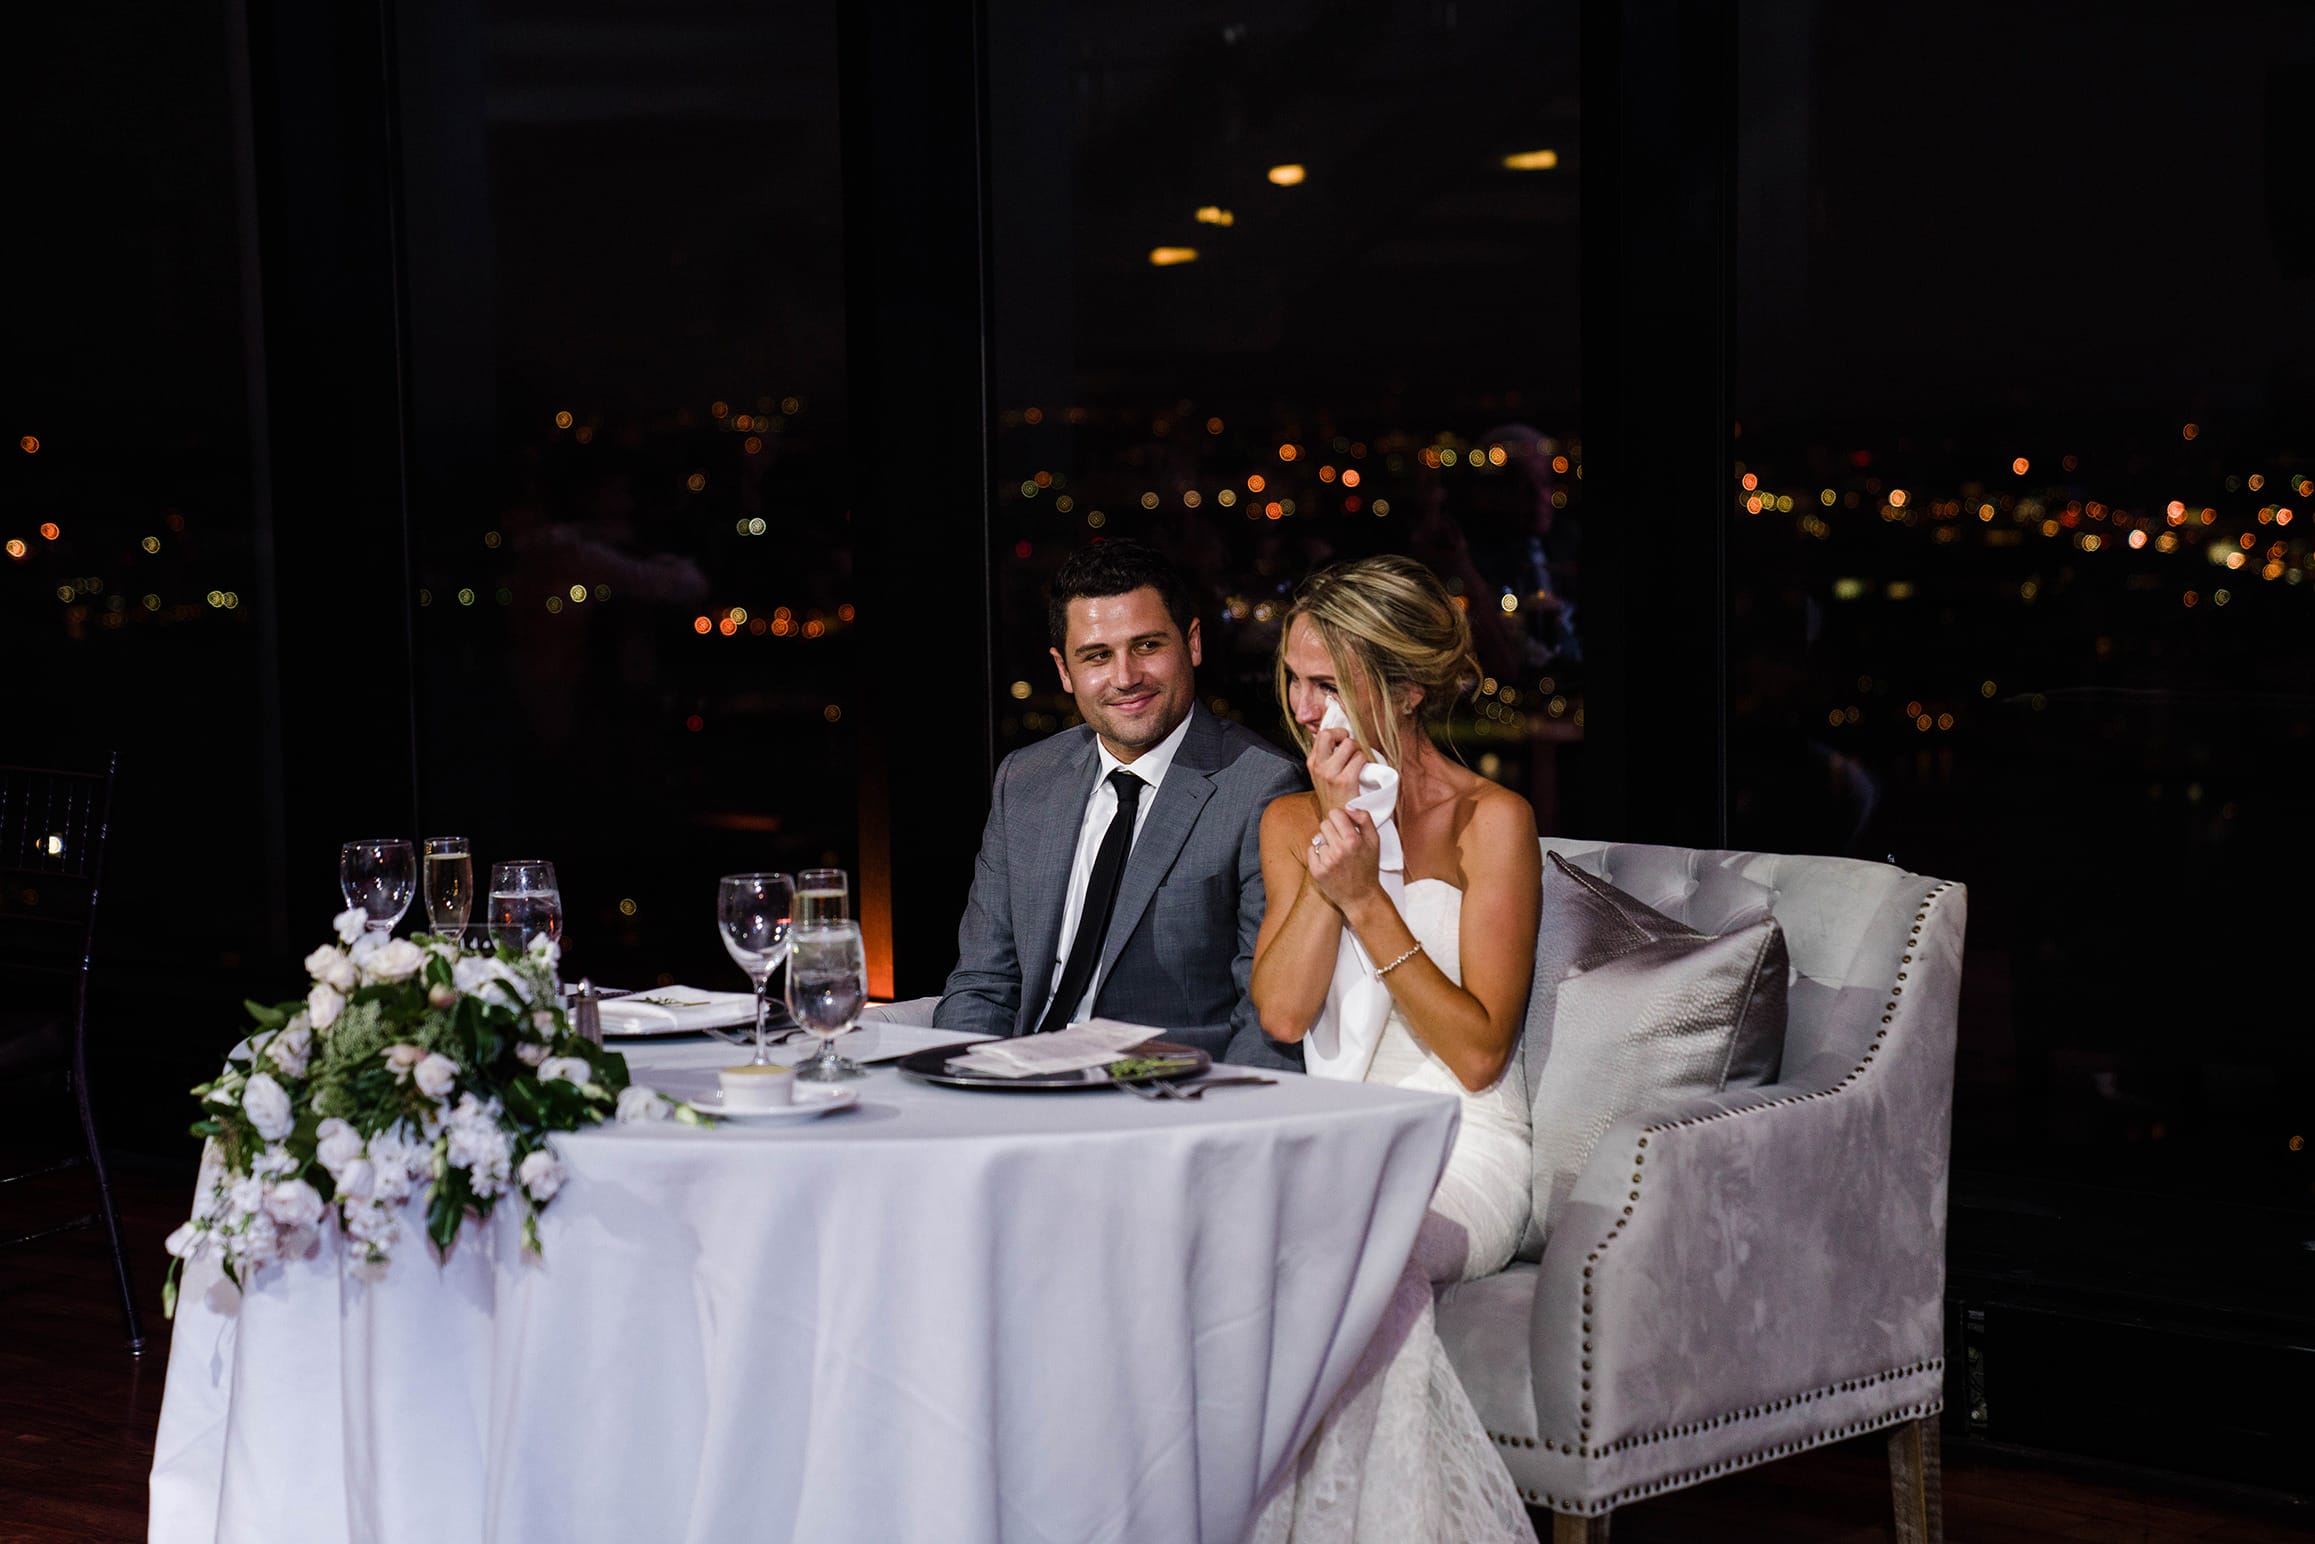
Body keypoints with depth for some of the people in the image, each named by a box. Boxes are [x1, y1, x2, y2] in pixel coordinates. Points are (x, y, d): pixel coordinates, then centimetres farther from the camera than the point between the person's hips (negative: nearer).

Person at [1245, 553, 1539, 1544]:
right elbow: (1282, 1012, -4)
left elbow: (1478, 1052, -11)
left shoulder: (1490, 821, -4)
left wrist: (1366, 900, -17)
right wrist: (1333, 843, -10)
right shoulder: (1292, 821, 11)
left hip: (1461, 1155, -4)